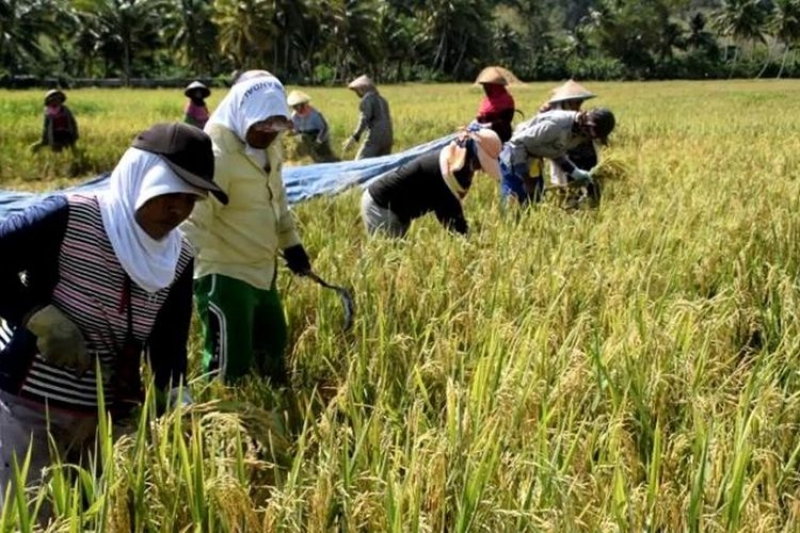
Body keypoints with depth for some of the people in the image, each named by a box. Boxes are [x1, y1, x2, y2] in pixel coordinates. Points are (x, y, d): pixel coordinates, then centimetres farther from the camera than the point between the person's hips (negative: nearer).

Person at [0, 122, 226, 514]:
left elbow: (169, 341, -1)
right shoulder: (68, 218, -18)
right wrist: (40, 318, -24)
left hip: (108, 420, 5)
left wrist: (179, 401, -18)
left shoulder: (178, 259, 0)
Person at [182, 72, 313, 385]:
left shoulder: (268, 146, 4)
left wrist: (290, 242, 24)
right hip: (224, 275, -9)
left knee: (273, 346, 25)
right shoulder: (216, 155, -24)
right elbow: (193, 221, -30)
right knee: (230, 366, -4)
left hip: (262, 269, 10)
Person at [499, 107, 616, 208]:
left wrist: (575, 172, -7)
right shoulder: (556, 124, -33)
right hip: (515, 155, -9)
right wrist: (526, 178, -26)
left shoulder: (579, 132, -6)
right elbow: (517, 142, -28)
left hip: (534, 161, 9)